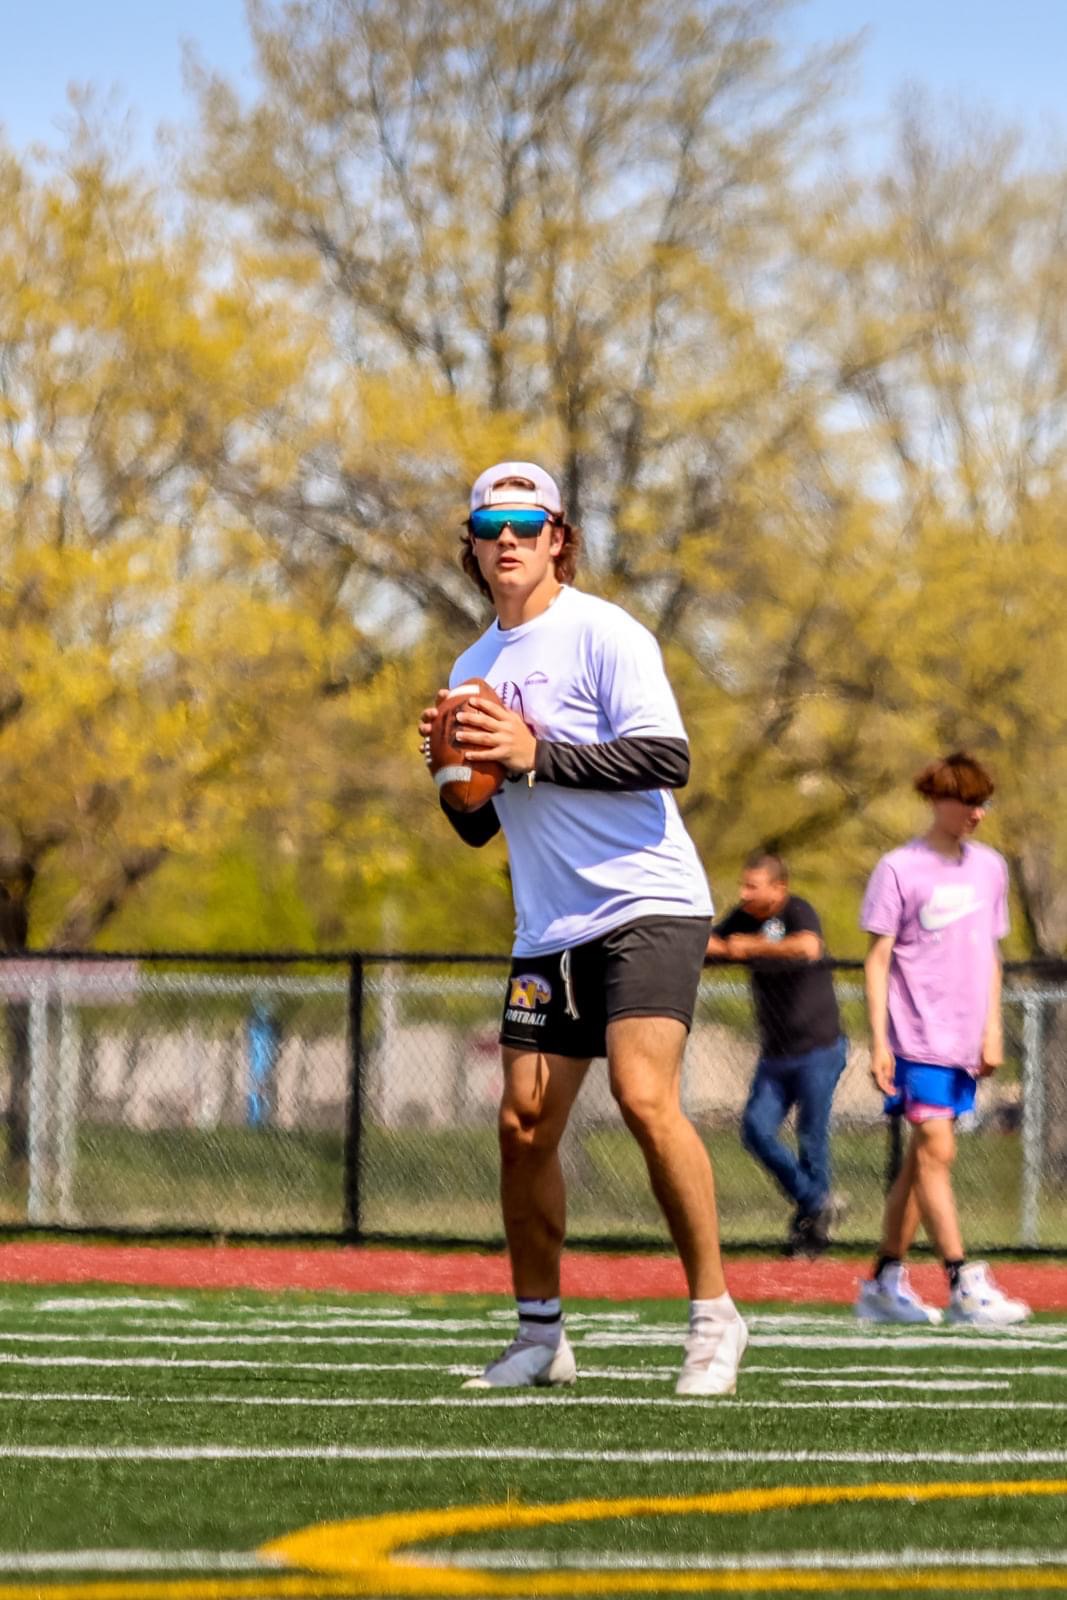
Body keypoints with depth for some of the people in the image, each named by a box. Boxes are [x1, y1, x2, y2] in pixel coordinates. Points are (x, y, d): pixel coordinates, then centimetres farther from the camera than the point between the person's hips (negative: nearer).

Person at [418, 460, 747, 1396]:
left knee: (645, 1096, -21)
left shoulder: (602, 634, -6)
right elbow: (478, 828, 21)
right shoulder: (475, 669, 15)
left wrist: (536, 757, -20)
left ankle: (715, 1317, -13)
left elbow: (668, 758, -18)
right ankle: (540, 1335, 13)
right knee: (524, 1125, 1)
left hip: (647, 906, -7)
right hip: (550, 927, 7)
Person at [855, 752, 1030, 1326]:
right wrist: (879, 1041, -9)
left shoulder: (989, 868, 13)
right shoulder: (899, 869, -3)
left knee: (923, 1158, 7)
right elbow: (878, 959, -3)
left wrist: (992, 1030, 10)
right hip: (917, 1036, -6)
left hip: (964, 1041, 6)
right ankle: (963, 1285, -16)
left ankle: (885, 1283, 13)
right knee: (936, 1150, -13)